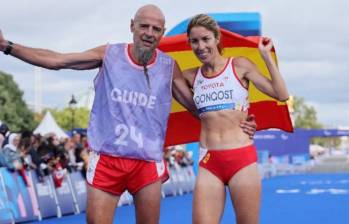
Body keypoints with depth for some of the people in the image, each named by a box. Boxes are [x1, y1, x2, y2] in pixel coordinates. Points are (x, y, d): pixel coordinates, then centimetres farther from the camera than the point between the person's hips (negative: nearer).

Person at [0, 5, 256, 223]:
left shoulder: (168, 66, 1)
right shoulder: (109, 54, -1)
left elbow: (196, 106, 8)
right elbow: (54, 60, 0)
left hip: (148, 163, 1)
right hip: (106, 159, 0)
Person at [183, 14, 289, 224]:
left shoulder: (240, 66, 2)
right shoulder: (191, 77, 10)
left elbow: (281, 94, -3)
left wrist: (266, 55, -3)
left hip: (242, 158, -2)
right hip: (209, 161, 2)